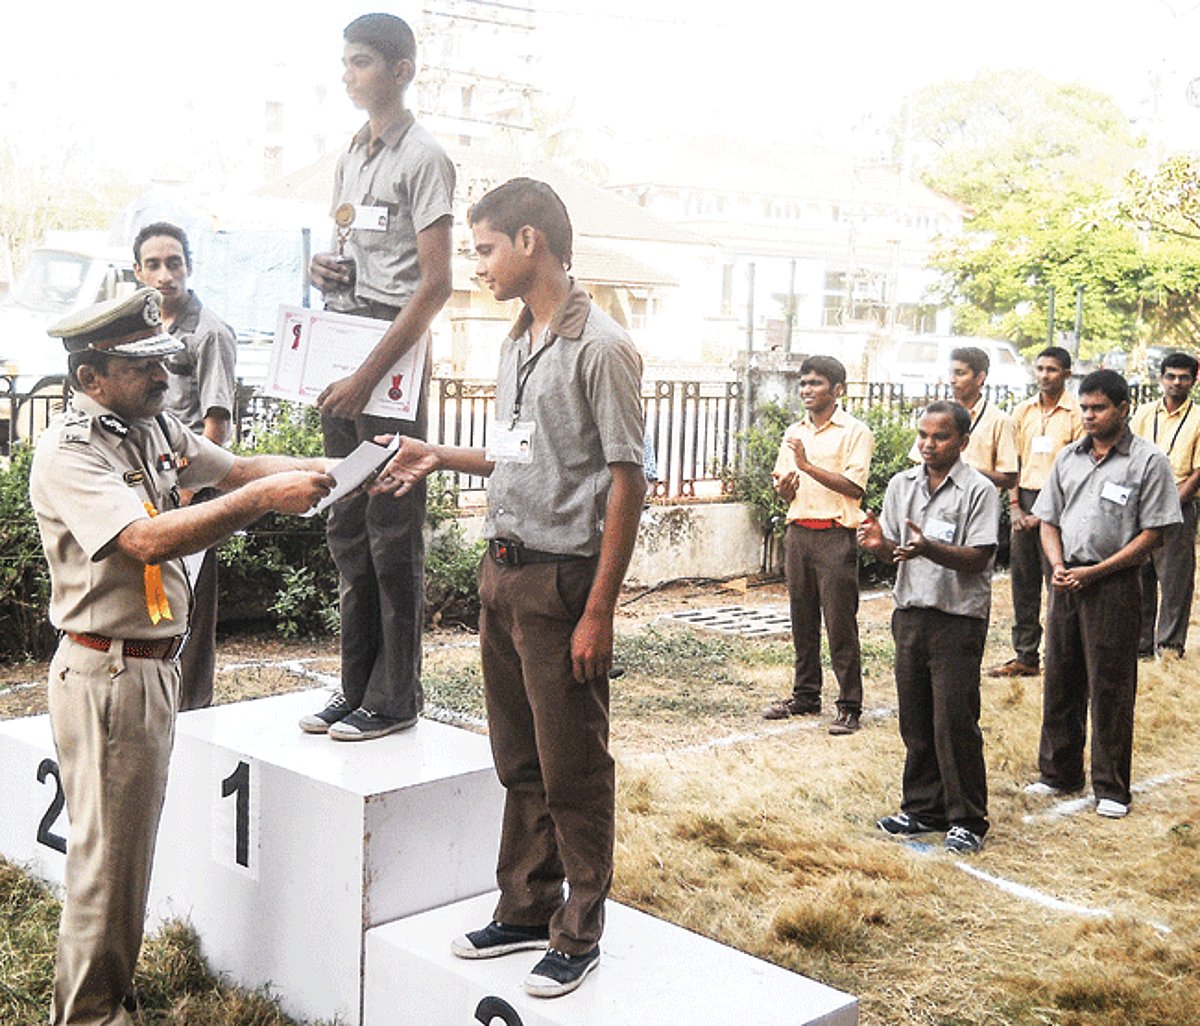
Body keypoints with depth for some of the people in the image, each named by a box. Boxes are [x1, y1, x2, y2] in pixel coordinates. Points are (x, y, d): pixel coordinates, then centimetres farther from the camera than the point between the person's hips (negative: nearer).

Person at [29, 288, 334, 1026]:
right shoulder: (69, 453, -18)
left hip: (157, 665, 9)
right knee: (108, 853, 1)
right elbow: (149, 538, -31)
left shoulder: (156, 427, 8)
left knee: (131, 845, 19)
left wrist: (315, 470, 1)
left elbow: (233, 467, 18)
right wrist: (263, 498, -34)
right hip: (107, 673, -9)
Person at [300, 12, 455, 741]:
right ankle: (358, 687, 20)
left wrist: (368, 377, -18)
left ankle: (395, 699, 4)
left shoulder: (423, 158, -6)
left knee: (393, 533, -4)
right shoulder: (350, 158, 18)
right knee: (348, 530, 11)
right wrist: (322, 268, 4)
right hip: (342, 357, 8)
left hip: (394, 358, -8)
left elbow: (436, 284, -14)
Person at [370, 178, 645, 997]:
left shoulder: (600, 347, -13)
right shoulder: (516, 344, 14)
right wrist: (441, 458, 14)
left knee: (573, 769, 3)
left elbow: (627, 481, -15)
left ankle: (579, 935, 17)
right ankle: (526, 910, 30)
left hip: (562, 577, -8)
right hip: (503, 569, 8)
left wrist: (598, 612, -17)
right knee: (520, 761, 16)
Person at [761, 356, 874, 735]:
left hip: (835, 535, -6)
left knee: (840, 623, -5)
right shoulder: (794, 433, 16)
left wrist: (807, 465, -19)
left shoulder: (855, 432, -3)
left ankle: (849, 706, 2)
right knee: (802, 620, 10)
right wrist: (785, 486, -7)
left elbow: (853, 486, -14)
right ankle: (805, 696, 21)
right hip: (798, 531, 6)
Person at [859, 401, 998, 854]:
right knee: (915, 721, 12)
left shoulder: (978, 491, -9)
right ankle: (924, 807, 26)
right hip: (910, 613, 6)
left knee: (955, 722, -2)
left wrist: (928, 548, -30)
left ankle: (967, 820, 10)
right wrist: (879, 543, -10)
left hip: (958, 620, -6)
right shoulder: (901, 485, 8)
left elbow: (978, 559, -16)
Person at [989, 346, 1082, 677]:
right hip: (1025, 500, 5)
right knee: (1022, 580, 8)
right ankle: (1025, 657, 17)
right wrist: (1014, 506, 3)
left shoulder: (1076, 414, -4)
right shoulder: (1023, 411, 11)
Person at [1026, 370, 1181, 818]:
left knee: (1110, 689, 1)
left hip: (1114, 585, -5)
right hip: (1066, 585, 5)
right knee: (1060, 681, 11)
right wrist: (1058, 566, -4)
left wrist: (1094, 572, -13)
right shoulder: (1069, 458, 10)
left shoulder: (1148, 460, -5)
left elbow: (1153, 534, -8)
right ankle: (1059, 772, 25)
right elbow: (1049, 520, 14)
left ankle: (1111, 788, 12)